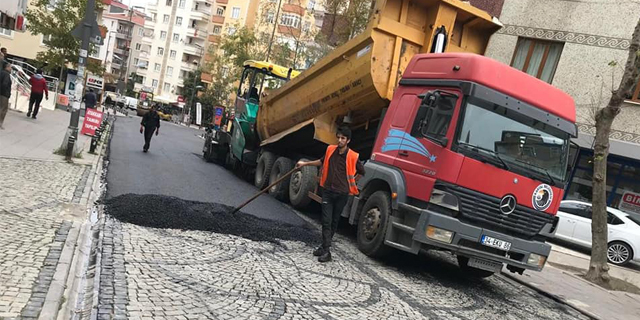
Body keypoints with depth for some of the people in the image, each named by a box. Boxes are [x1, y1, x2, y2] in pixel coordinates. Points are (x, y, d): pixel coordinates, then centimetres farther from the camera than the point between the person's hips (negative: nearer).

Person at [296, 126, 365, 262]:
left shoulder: (352, 156, -11)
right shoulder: (330, 150, 1)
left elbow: (362, 172, 4)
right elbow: (321, 162, 22)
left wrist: (351, 182, 5)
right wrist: (305, 163, 21)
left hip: (342, 194, -2)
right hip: (327, 191, 2)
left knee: (334, 221, 10)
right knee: (326, 221, -5)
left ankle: (325, 247, 22)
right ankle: (326, 250, -3)